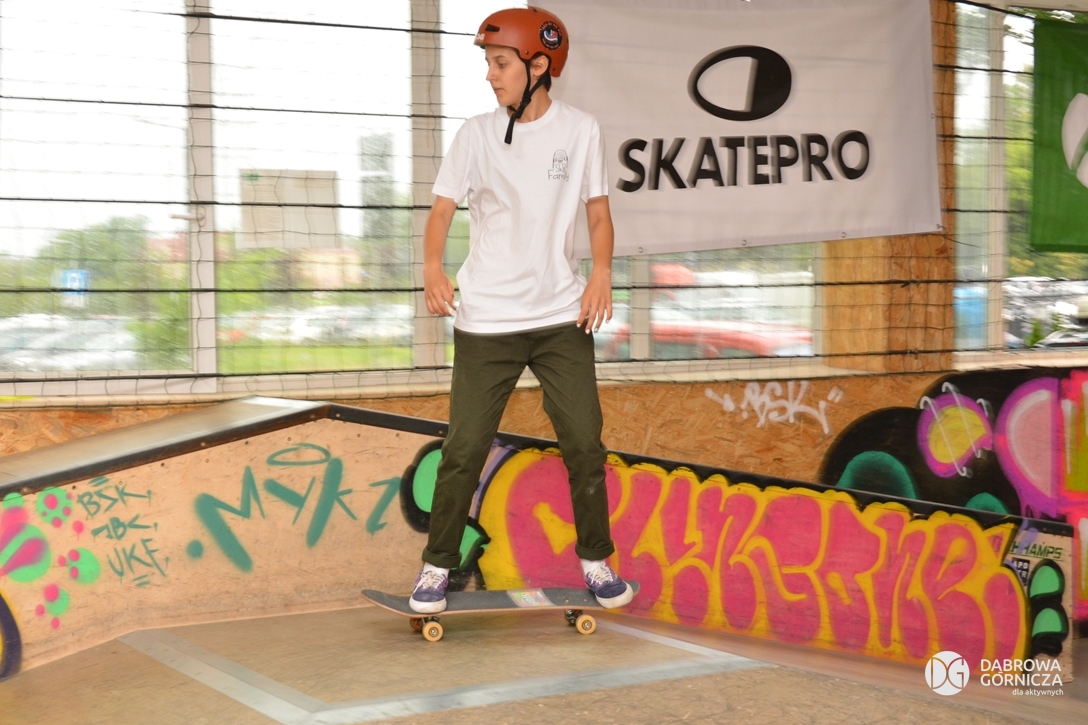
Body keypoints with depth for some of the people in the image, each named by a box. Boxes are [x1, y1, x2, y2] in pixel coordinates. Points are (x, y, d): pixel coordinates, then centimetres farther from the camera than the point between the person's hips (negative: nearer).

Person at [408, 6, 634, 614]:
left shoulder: (581, 130, 1)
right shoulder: (477, 133, 0)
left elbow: (598, 213, 5)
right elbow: (444, 208, -2)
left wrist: (601, 272, -13)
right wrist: (433, 267, -21)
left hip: (563, 316, 1)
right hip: (485, 320, 0)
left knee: (585, 444, 3)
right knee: (464, 449, 0)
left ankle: (596, 559, 20)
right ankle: (438, 565, 15)